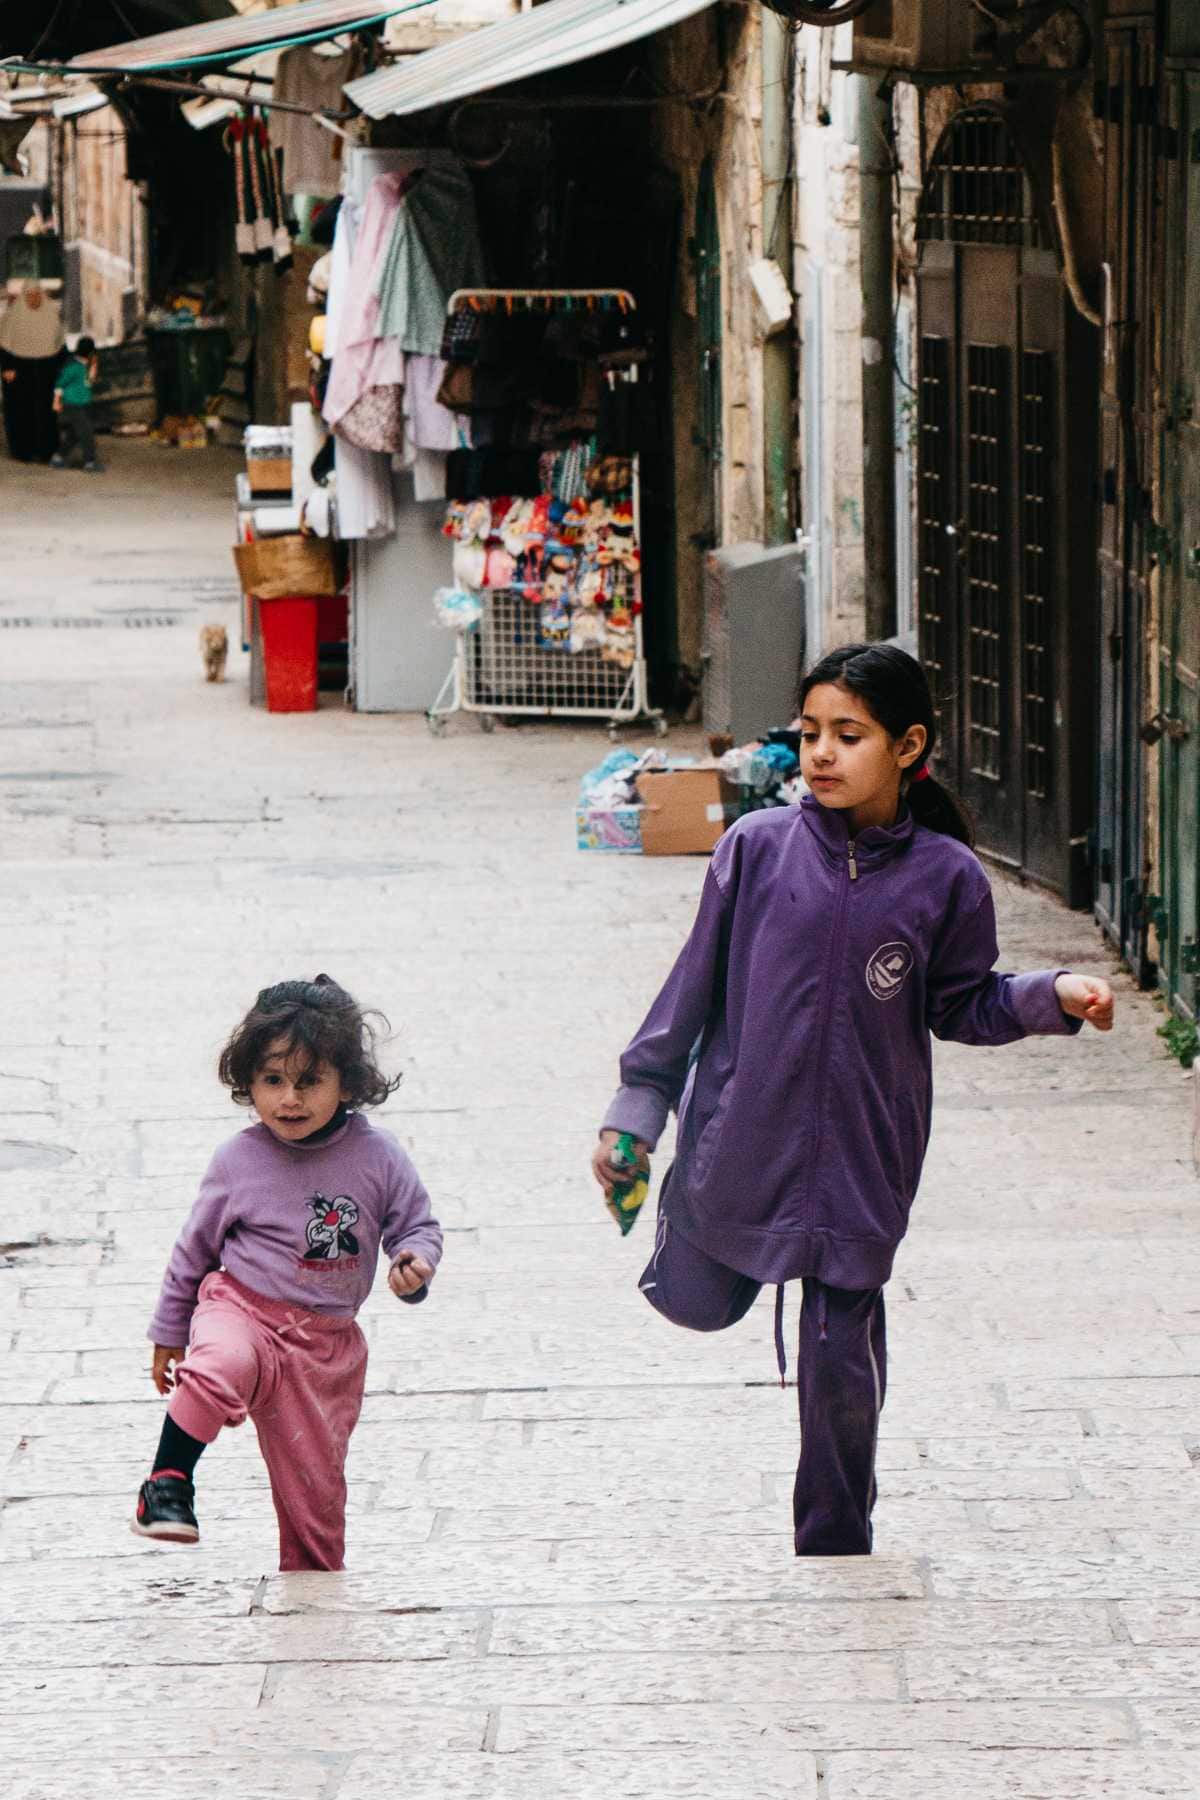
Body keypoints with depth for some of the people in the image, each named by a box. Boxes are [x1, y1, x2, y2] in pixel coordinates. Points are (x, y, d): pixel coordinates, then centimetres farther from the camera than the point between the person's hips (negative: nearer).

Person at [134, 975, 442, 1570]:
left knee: (315, 1485, 7)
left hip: (326, 1340, 2)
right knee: (221, 1367, -37)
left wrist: (415, 1262, -17)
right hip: (241, 1307, -2)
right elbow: (195, 1248, 6)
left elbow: (417, 1224, 7)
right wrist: (169, 1333, 12)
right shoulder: (239, 1161, -7)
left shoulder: (376, 1156, -7)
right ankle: (168, 1483, -23)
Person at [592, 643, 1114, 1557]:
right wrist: (637, 1106, 3)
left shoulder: (946, 878, -6)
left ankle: (834, 1545, 22)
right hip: (741, 1136, 1)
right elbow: (696, 983, 1)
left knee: (843, 1362, 2)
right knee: (697, 1306, 17)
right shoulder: (757, 848, -7)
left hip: (861, 1158, -1)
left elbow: (962, 1007, 5)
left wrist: (1054, 997, -13)